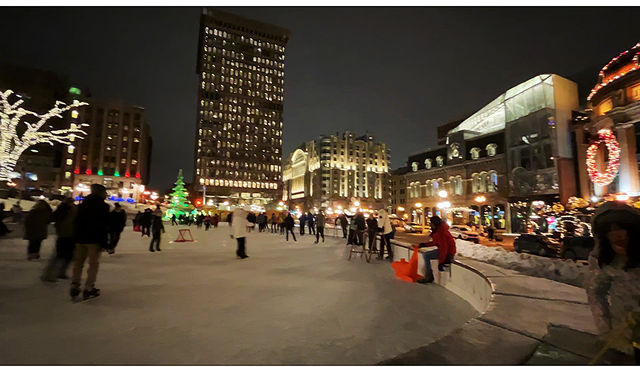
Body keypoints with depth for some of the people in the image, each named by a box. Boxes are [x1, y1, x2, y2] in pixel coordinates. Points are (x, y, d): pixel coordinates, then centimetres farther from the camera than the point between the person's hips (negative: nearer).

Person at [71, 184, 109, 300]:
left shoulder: (83, 204, 12)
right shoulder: (103, 206, -10)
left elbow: (76, 222, 13)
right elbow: (103, 226, -13)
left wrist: (76, 237, 18)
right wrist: (105, 242, -9)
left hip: (80, 238, 7)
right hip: (94, 239, -7)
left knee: (78, 262, 15)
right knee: (93, 263, 2)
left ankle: (74, 287, 16)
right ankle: (88, 289, 4)